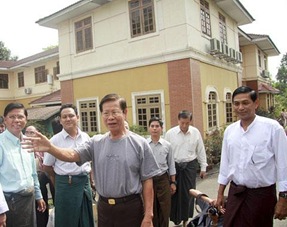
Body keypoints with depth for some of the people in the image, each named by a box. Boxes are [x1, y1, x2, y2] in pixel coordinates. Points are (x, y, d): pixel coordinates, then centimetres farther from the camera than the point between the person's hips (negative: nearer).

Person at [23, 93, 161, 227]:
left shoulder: (139, 143, -8)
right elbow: (72, 155, -11)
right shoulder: (96, 142, 1)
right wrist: (50, 148, -31)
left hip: (130, 207, -3)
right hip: (104, 207, 4)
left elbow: (147, 181, -7)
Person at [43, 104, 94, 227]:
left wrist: (86, 176, 12)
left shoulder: (86, 137, 3)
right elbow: (47, 166, 0)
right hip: (65, 185, -3)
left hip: (85, 183, 3)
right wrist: (61, 179, 7)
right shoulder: (55, 140, -7)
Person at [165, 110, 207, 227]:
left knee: (188, 193, 10)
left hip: (190, 166, 1)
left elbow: (201, 151, 6)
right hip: (174, 166, -1)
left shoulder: (196, 132, -2)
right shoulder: (170, 133, -8)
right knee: (175, 192, 7)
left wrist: (203, 167, 9)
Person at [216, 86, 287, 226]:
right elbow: (225, 163, 7)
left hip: (262, 194, -4)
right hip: (235, 193, 4)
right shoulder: (229, 130, 1)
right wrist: (220, 194, 12)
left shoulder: (272, 128, -13)